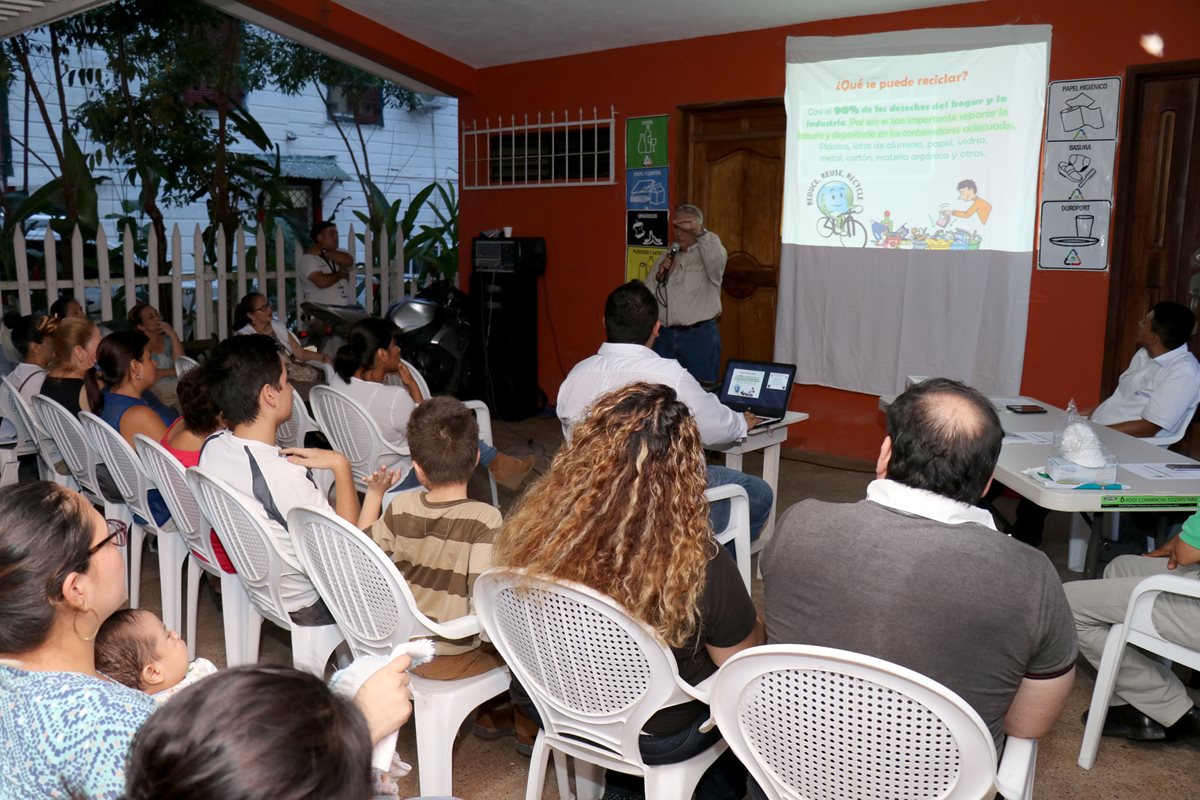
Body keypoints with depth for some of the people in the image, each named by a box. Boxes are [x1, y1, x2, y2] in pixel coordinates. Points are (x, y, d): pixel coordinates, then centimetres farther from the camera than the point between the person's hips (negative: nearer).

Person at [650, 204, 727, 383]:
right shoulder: (666, 257, 16)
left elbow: (717, 258, -27)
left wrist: (700, 233, -39)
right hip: (664, 336, 5)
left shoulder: (707, 252, 0)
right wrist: (659, 275, -3)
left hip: (699, 336, -5)